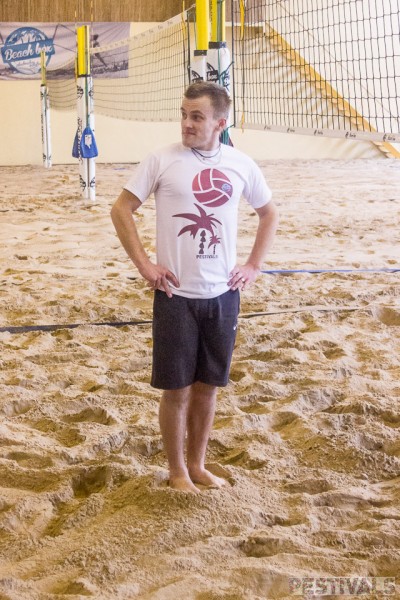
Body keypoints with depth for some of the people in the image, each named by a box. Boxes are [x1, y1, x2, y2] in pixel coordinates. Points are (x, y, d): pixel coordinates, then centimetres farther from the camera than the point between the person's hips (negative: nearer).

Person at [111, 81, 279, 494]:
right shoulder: (162, 160, -7)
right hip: (176, 294, -3)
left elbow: (269, 214, 16)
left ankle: (197, 464, 28)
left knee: (208, 386, 12)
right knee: (177, 388, 4)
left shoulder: (241, 164, 1)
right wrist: (144, 264, -8)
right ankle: (177, 470, 21)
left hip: (223, 294, 3)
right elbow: (121, 209, -1)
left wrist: (254, 266, 7)